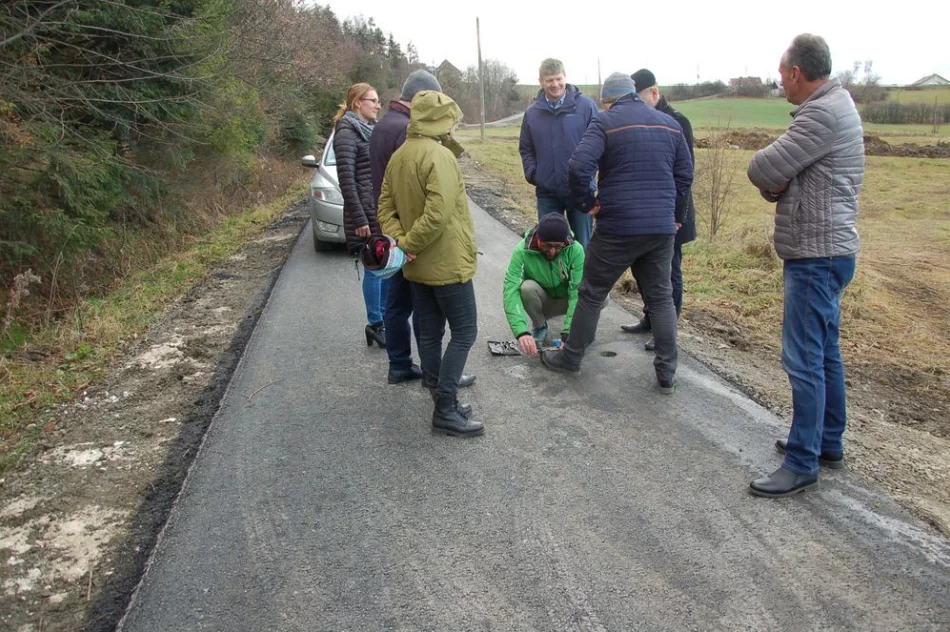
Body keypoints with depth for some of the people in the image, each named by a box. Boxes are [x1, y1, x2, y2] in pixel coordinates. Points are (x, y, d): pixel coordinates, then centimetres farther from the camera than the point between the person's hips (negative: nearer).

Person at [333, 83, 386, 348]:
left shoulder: (371, 129, 15)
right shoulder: (347, 133, -10)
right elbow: (346, 179, -16)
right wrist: (359, 219, -19)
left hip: (384, 209, 8)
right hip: (367, 212, -8)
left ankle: (383, 319, 25)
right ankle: (375, 324, 13)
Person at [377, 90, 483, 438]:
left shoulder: (398, 156, 9)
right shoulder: (439, 155, -19)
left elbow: (385, 206, 8)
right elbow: (438, 213, -28)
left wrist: (398, 240, -5)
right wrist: (407, 244, -17)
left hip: (418, 266, 9)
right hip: (447, 263, -9)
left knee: (430, 333, 14)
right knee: (464, 333, 0)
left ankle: (443, 403, 24)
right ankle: (445, 411, 0)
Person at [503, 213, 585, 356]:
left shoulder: (575, 250, -27)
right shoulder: (522, 251, -29)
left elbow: (577, 292, -30)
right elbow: (510, 291, -36)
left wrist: (568, 333, -40)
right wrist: (521, 331, -49)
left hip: (565, 300, 0)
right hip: (541, 301, 0)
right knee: (527, 287, -34)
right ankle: (539, 326, -4)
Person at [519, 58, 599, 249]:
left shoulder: (586, 106, -4)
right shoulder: (532, 113, 6)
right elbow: (526, 149, 14)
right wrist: (532, 174, -1)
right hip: (547, 192, 3)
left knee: (583, 245, 8)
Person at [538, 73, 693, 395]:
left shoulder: (605, 121, -5)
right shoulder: (670, 123, 12)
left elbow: (579, 166, -19)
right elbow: (685, 174, 15)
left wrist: (588, 202, -4)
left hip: (618, 227, -4)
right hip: (662, 229, 5)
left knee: (592, 294, 10)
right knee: (661, 297, 12)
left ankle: (570, 357, 24)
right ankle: (667, 373, 13)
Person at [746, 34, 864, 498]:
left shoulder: (822, 114, -18)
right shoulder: (834, 106, 16)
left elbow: (762, 170, -21)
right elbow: (776, 178, 13)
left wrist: (771, 176, 0)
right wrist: (776, 184, -8)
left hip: (816, 255, -11)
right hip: (824, 251, 11)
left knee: (804, 359, -6)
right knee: (824, 352, 18)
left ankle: (802, 463, 3)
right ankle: (829, 442, 31)